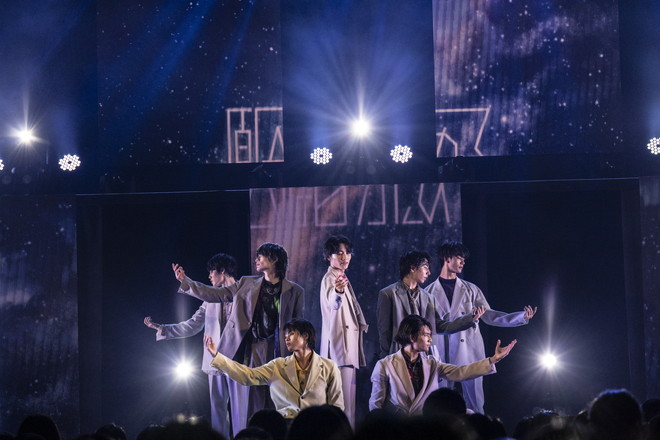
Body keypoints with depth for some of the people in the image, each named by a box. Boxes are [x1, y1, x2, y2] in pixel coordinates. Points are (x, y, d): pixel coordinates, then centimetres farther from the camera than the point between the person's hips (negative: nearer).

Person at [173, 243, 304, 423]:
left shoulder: (294, 291, 4)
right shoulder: (247, 284, 11)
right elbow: (217, 294, 11)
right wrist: (185, 281, 4)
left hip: (278, 354, -2)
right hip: (253, 352, 2)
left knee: (275, 406, -3)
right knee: (253, 405, -1)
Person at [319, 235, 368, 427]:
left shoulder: (343, 278, 19)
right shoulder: (329, 279, -12)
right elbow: (332, 303, -35)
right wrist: (337, 292, -55)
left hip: (349, 345, 10)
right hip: (339, 347, -10)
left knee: (348, 402, 11)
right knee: (342, 403, -16)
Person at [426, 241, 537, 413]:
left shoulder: (471, 290, 13)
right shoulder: (430, 292, 9)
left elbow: (488, 315, 9)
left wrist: (522, 316, -1)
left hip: (469, 353, 1)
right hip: (442, 357, -1)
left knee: (475, 405, -2)